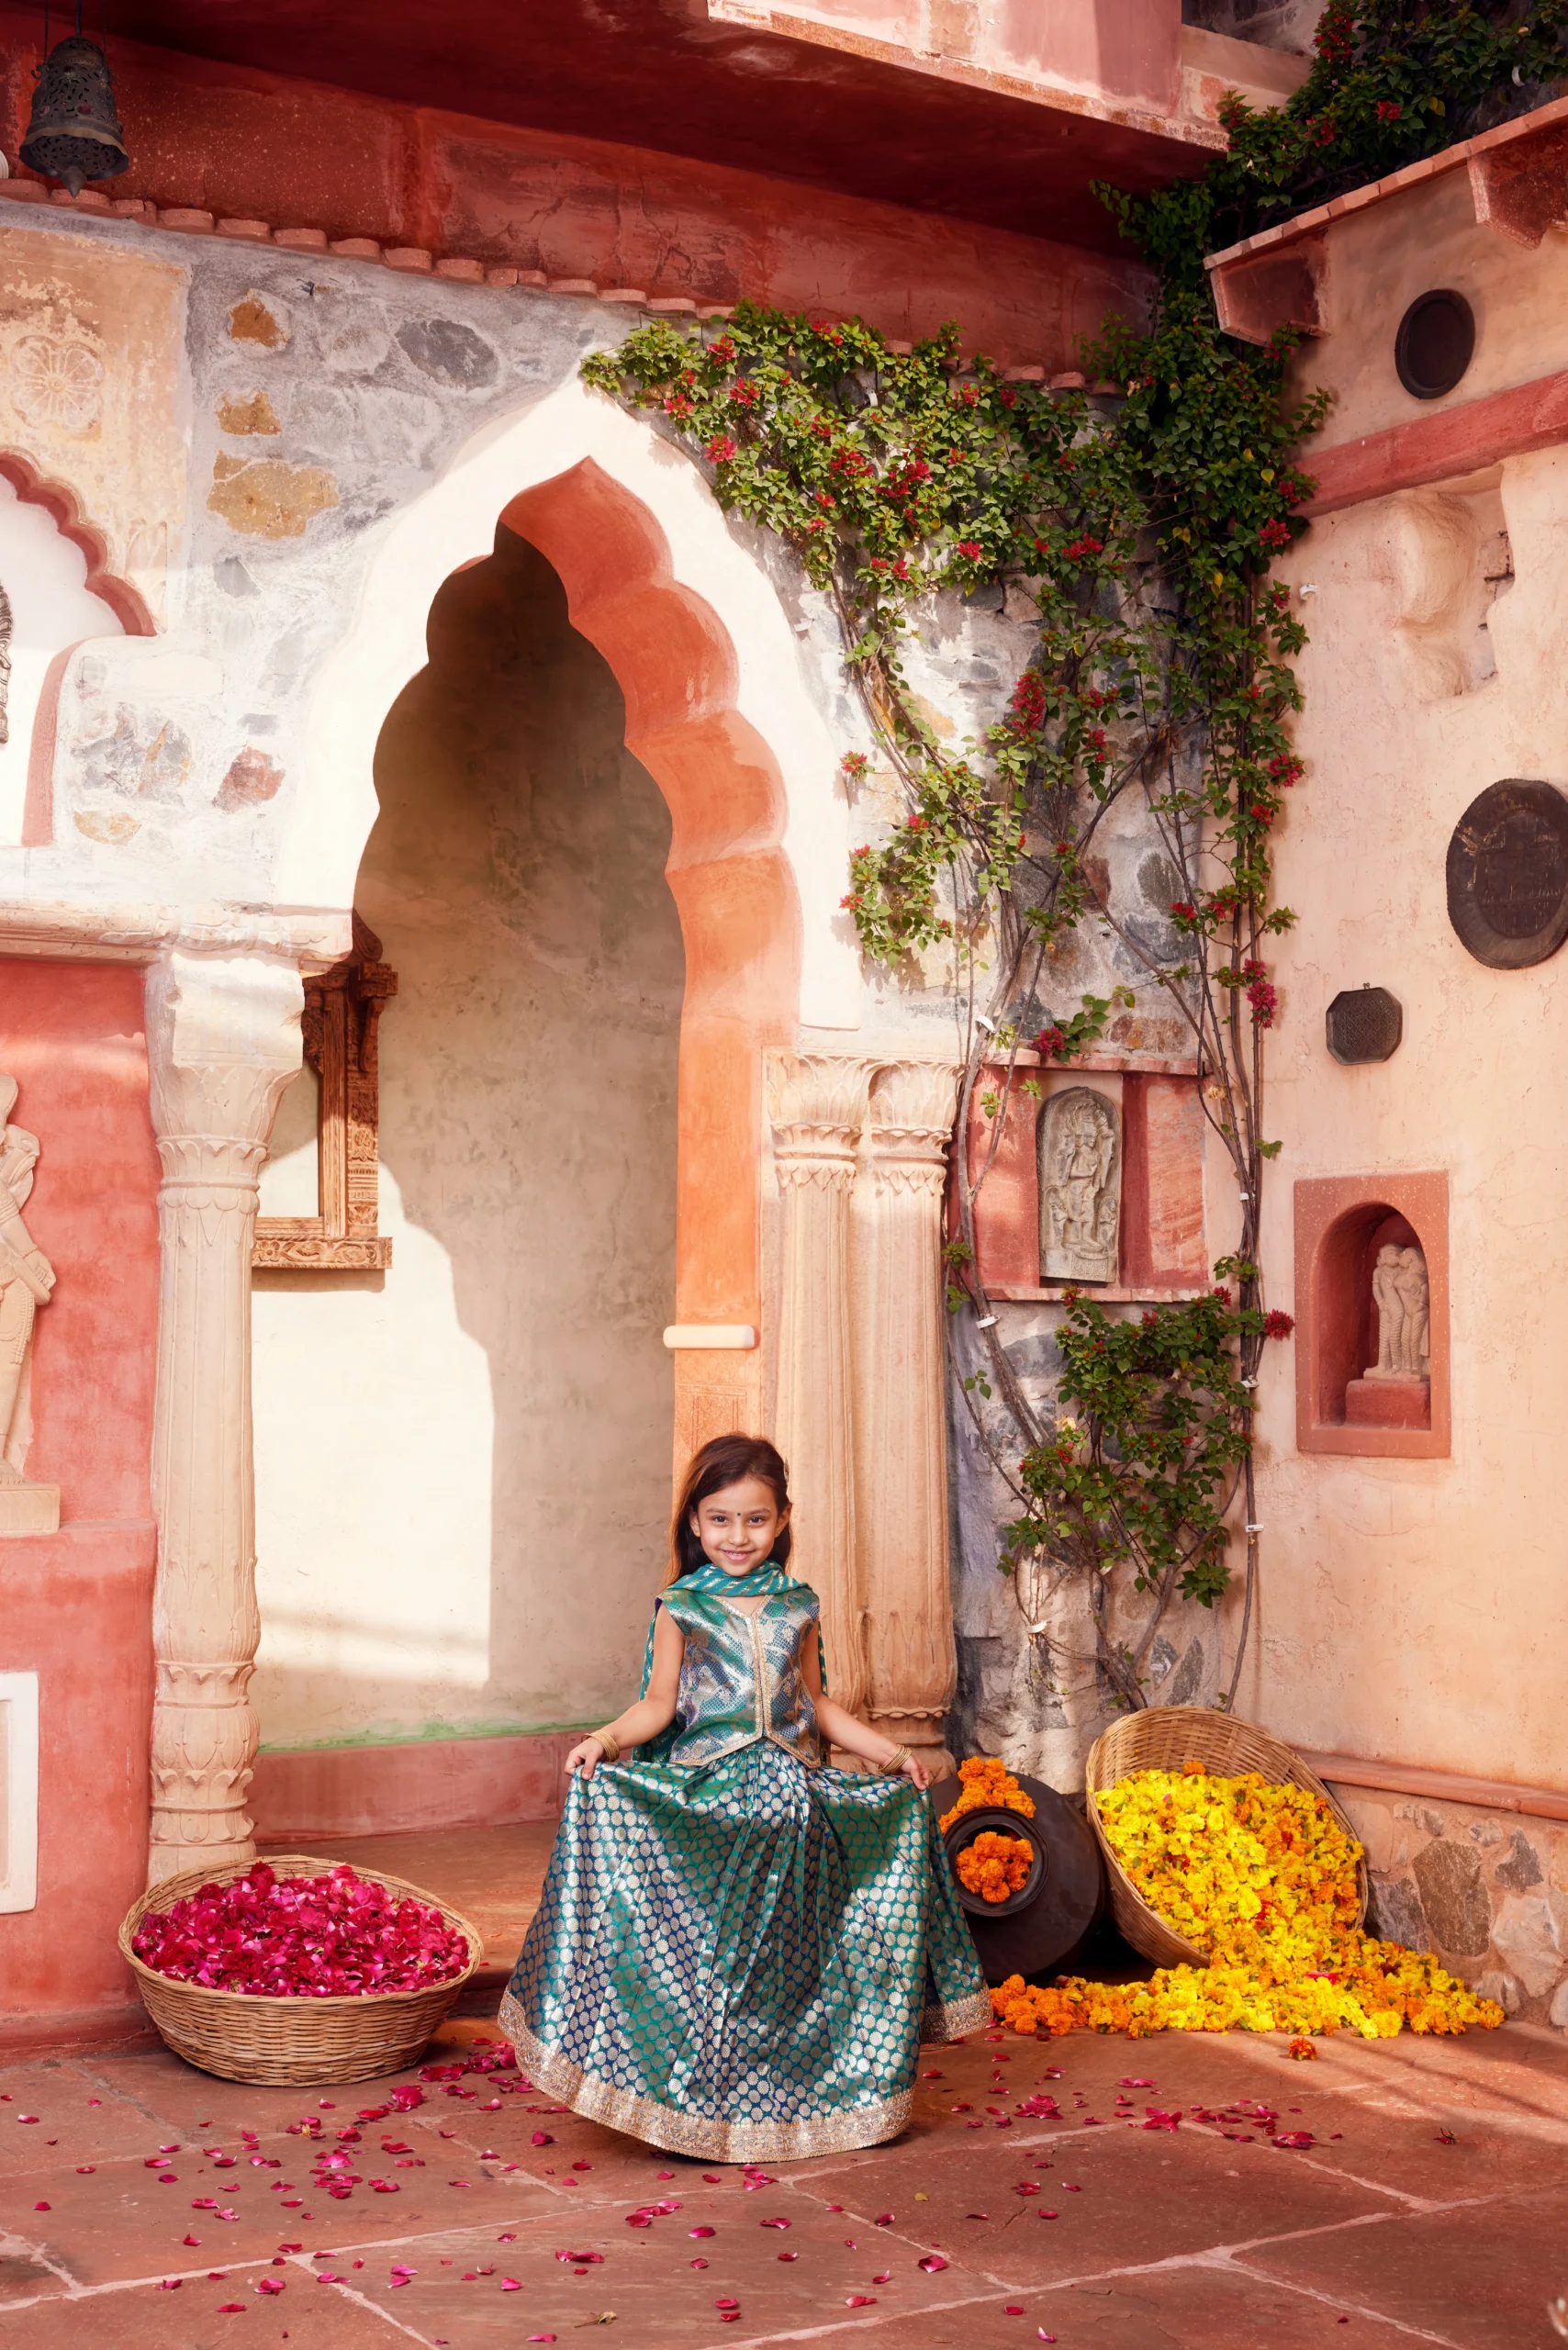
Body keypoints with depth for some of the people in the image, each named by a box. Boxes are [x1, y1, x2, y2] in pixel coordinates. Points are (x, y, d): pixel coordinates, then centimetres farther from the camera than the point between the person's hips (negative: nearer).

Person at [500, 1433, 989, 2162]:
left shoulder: (796, 1607, 9)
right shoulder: (681, 1608, 0)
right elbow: (659, 1704, -2)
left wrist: (887, 1751, 9)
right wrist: (607, 1739, -20)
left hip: (791, 1795, 3)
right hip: (706, 1796, -3)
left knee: (789, 1951, 5)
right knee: (705, 1950, -5)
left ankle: (794, 2097, 19)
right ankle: (699, 2107, 6)